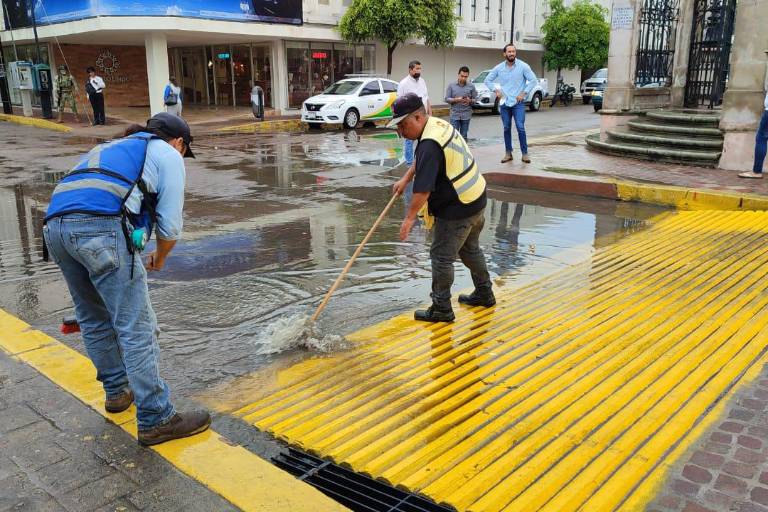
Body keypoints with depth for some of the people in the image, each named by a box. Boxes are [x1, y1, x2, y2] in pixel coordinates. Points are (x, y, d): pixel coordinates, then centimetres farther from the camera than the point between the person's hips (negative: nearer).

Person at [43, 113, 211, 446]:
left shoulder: (113, 147, 36)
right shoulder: (168, 155, 15)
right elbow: (169, 225, 8)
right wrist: (160, 258, 28)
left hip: (55, 225, 8)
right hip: (101, 229, -8)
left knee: (94, 319, 22)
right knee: (136, 328, -3)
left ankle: (117, 391, 38)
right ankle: (156, 420, 2)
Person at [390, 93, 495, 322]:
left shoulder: (430, 145, -26)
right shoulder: (438, 124, 6)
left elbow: (423, 189, -28)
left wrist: (409, 218, -20)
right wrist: (405, 179, 22)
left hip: (457, 209, -10)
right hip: (476, 200, 10)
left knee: (441, 256, 1)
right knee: (470, 249, 24)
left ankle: (441, 309, 11)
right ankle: (484, 294, 39)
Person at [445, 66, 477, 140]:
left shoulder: (471, 86, 4)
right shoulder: (451, 85, 3)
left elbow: (475, 99, 6)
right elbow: (447, 99, 1)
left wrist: (469, 101, -16)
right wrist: (456, 100, -17)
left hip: (466, 115, 1)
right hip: (454, 115, -1)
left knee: (463, 136, 3)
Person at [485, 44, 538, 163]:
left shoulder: (523, 66, -5)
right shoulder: (499, 68, 3)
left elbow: (533, 80, -3)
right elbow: (488, 80, 12)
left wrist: (524, 93, -10)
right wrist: (496, 90, -1)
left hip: (518, 102, -3)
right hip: (504, 102, 3)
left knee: (520, 128, -11)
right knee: (506, 128, 8)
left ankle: (525, 153, -4)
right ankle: (508, 153, 16)